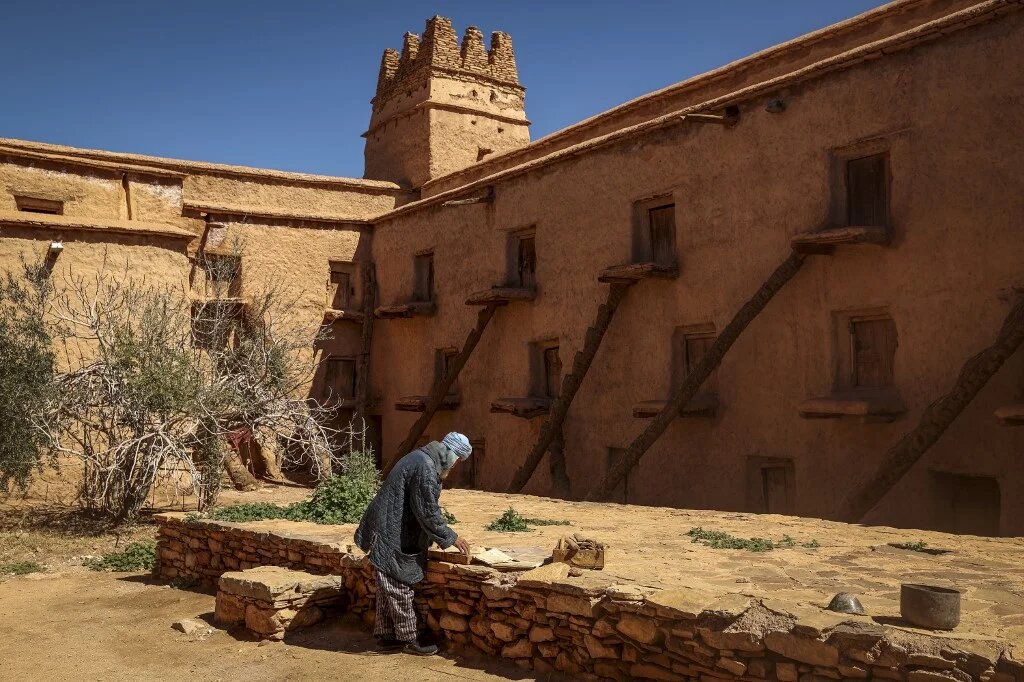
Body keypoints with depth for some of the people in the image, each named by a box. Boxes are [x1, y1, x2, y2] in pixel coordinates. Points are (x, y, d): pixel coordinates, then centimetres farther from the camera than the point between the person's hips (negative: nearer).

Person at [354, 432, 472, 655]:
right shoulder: (425, 467, -21)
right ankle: (409, 639, 11)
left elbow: (426, 507, 22)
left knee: (388, 590, 16)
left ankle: (386, 635, 25)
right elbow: (428, 512, -20)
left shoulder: (421, 459, 13)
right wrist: (450, 538, -8)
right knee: (399, 590, 1)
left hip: (389, 534, 10)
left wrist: (444, 536, 20)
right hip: (391, 538, -10)